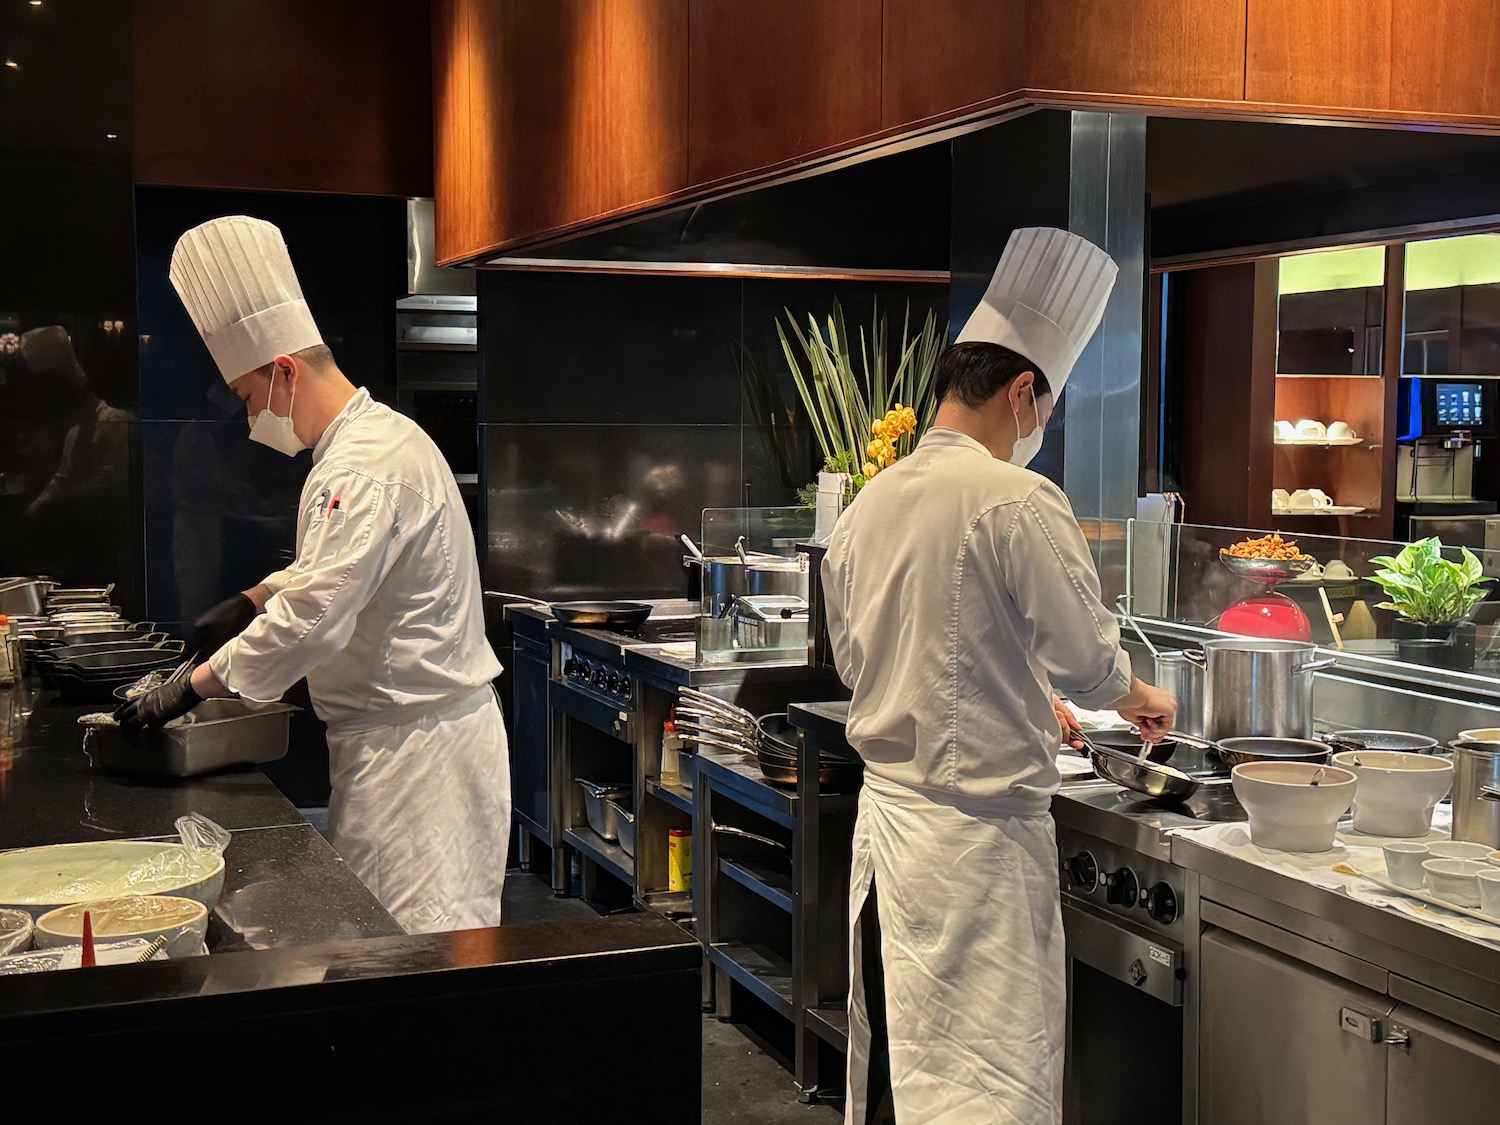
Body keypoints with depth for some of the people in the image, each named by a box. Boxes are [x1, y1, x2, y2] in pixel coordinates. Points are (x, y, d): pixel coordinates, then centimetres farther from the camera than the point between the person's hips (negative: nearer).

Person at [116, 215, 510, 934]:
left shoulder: (366, 467, -22)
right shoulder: (367, 442, 14)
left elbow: (313, 619, -28)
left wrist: (190, 690, -20)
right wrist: (250, 603, 20)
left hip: (417, 744, -10)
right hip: (398, 731, 10)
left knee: (413, 944, -4)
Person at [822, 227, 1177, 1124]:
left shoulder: (869, 505, 7)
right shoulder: (1019, 502, -16)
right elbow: (1088, 657, -12)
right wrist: (1137, 697, 12)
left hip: (883, 811, 8)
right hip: (977, 837, -8)